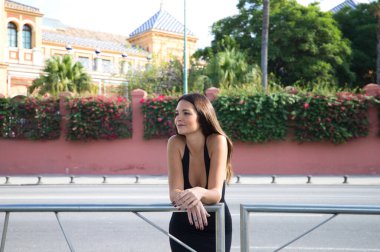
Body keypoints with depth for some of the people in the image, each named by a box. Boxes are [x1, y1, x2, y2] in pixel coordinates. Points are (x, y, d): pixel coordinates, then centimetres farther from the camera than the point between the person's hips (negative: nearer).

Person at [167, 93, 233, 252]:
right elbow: (174, 192, -23)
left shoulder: (217, 141, -21)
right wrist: (187, 199, -45)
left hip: (216, 228, -1)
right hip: (182, 228, 1)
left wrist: (199, 193, -49)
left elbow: (216, 194, -27)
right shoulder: (175, 143, -17)